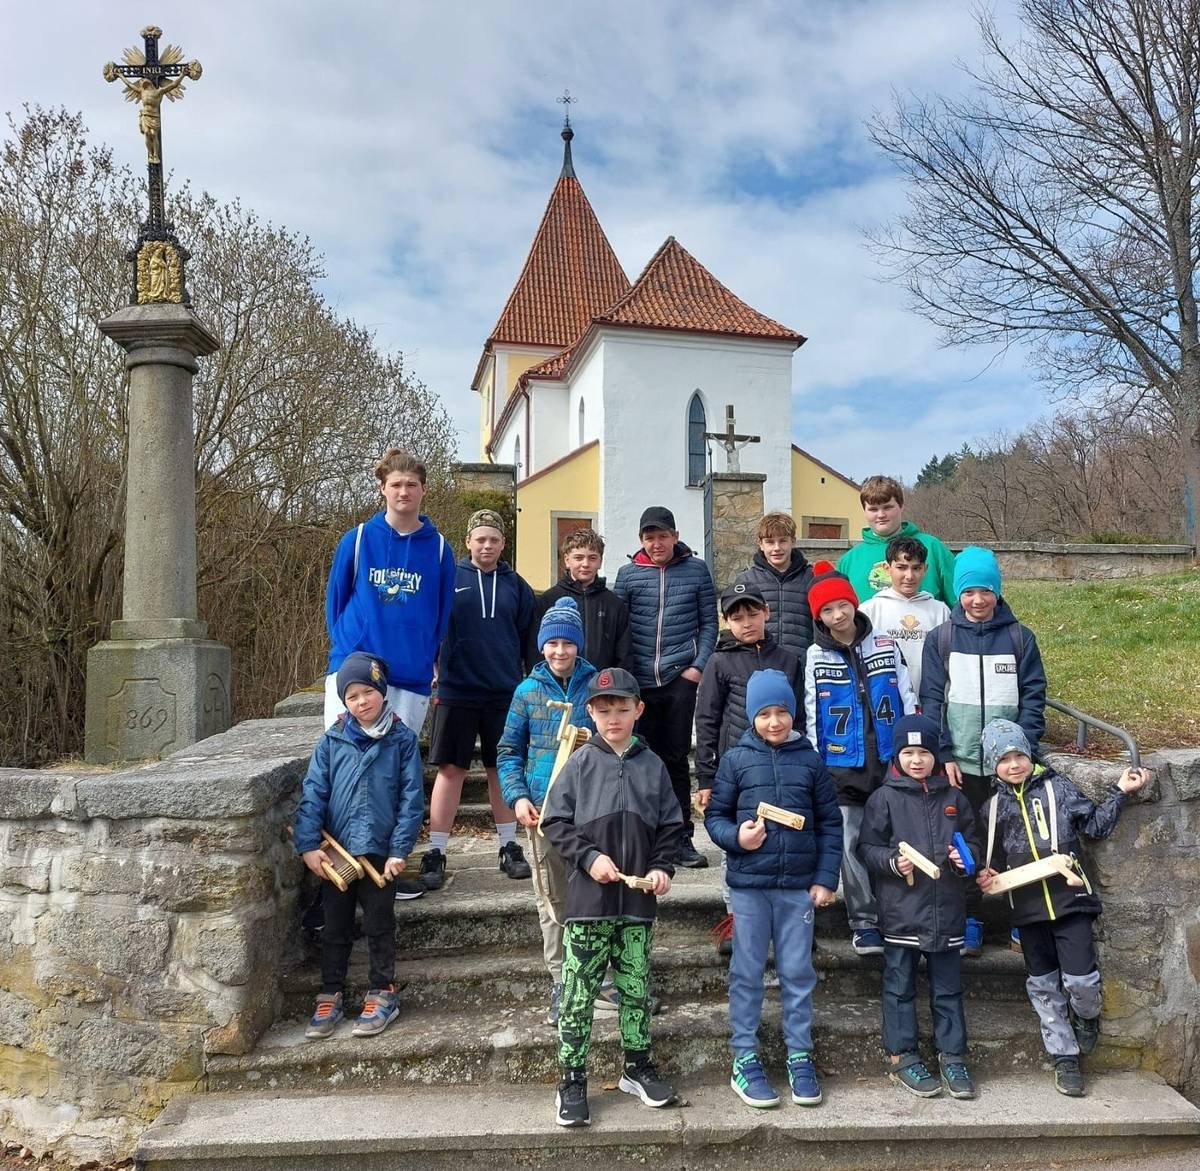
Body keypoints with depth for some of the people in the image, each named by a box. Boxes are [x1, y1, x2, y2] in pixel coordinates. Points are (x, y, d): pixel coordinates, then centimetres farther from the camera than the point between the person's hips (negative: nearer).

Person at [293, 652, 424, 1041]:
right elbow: (313, 793, -3)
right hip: (335, 852, 2)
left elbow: (411, 798, -6)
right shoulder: (331, 742, 0)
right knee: (335, 928, 14)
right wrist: (308, 845, -11)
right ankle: (330, 997, 28)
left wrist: (400, 850, -11)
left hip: (380, 852, -2)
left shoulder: (402, 740, -5)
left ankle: (382, 994, 25)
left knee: (379, 926, 11)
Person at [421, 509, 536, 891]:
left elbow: (528, 638, 13)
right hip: (456, 692, -2)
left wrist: (526, 681, 10)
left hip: (506, 694, 2)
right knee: (450, 769, 0)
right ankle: (436, 853, 8)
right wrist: (438, 667, -1)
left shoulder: (516, 585, 8)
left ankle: (509, 847, 22)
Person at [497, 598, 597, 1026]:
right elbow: (509, 752, 7)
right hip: (544, 809, 1)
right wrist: (517, 796, -6)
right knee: (552, 899, 8)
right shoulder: (528, 690, 4)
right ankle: (560, 983, 21)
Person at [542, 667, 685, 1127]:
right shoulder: (579, 764, -3)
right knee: (578, 991, 4)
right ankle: (572, 1080, 17)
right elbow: (555, 822, -2)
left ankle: (637, 1067, 33)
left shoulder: (652, 766, 3)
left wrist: (662, 867, -4)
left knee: (636, 986, 15)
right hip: (588, 899, -2)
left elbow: (671, 826, 9)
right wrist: (589, 857, -12)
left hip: (638, 899, 2)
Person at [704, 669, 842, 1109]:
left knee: (798, 973, 10)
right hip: (749, 883, -1)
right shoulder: (737, 759, -1)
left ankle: (800, 1058, 24)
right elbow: (715, 816, 3)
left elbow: (830, 823, 6)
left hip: (799, 885, 1)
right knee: (747, 973, 7)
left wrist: (826, 878, 0)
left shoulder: (810, 760, 3)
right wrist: (736, 837, -17)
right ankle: (744, 1059, 19)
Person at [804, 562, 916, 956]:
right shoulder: (816, 656, 3)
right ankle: (864, 923, 13)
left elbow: (908, 704, 7)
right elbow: (811, 717, 4)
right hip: (842, 769, 0)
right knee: (851, 845, 1)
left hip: (890, 764, 1)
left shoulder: (886, 647, 4)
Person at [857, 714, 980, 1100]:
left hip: (946, 910, 3)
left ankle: (953, 1057, 24)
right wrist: (893, 863, -19)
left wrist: (965, 857, -3)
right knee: (900, 987, 7)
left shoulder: (953, 798, 8)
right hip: (901, 911, -3)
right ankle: (902, 1056, 18)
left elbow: (973, 841, 17)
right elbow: (867, 847, -3)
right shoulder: (885, 798, -3)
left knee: (948, 988, 12)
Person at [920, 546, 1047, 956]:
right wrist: (943, 755, -8)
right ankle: (969, 924, 19)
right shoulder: (941, 638, 2)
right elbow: (931, 699, 0)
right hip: (961, 762, 0)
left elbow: (1033, 697, 2)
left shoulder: (1019, 637, 3)